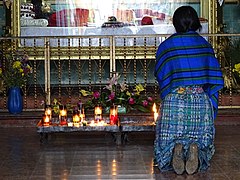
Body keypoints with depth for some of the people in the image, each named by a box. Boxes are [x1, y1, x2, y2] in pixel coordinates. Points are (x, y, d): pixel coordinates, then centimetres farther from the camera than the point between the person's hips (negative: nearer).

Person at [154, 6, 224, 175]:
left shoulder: (166, 46, 3)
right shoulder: (205, 45, 9)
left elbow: (161, 77, 10)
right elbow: (215, 78, 11)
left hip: (174, 101, -1)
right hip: (202, 102, 2)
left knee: (167, 142, 10)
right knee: (201, 140, 13)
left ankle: (176, 148, -25)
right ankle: (196, 149, -23)